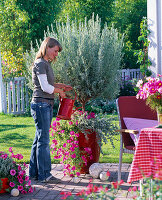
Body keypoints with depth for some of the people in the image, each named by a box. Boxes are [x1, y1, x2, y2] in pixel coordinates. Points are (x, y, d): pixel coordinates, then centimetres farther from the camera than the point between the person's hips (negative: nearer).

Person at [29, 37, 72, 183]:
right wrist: (60, 91, -4)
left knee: (39, 139, 12)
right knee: (43, 140, -6)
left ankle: (34, 173, 18)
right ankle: (44, 175, -1)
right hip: (41, 105, -10)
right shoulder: (40, 64, -12)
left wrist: (61, 86, 11)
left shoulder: (47, 64, 17)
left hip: (47, 105, 10)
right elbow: (45, 87, -18)